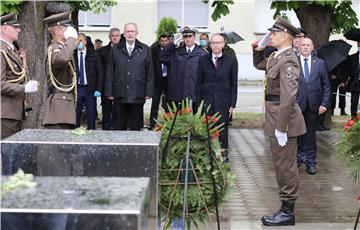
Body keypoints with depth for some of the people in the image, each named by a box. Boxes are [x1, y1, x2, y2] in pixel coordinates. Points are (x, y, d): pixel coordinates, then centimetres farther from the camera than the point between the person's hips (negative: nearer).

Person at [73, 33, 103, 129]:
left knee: (91, 115, 3)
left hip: (90, 89, -1)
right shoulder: (72, 54, 4)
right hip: (76, 89, 1)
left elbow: (100, 72, 1)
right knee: (75, 115, 3)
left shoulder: (93, 54, 2)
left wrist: (98, 89, -6)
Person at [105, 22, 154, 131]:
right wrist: (109, 92, 2)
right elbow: (110, 72, 8)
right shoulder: (115, 50, 9)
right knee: (118, 127, 4)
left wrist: (148, 92, 0)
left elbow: (150, 72, 6)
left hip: (137, 96, 0)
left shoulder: (145, 50, 7)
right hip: (119, 96, 1)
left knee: (135, 127, 5)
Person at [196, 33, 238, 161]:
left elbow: (234, 84, 3)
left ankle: (223, 155, 9)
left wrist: (232, 104, -1)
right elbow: (199, 83, 9)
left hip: (223, 103, -1)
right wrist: (199, 103, 3)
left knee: (222, 130, 0)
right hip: (207, 101, 1)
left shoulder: (231, 60, 3)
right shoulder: (203, 60, 7)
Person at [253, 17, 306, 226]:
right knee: (282, 165, 17)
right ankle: (286, 207, 27)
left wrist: (281, 128, -25)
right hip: (275, 118, 10)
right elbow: (259, 64, 33)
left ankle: (288, 213, 7)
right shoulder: (277, 56, 11)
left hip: (283, 119, -10)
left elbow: (289, 96, -25)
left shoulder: (288, 60, -19)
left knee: (286, 166, -2)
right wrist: (258, 49, 12)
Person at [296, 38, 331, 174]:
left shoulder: (320, 63, 5)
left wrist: (325, 103, -4)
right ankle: (298, 158, 25)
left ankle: (310, 162, 17)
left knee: (311, 134, 8)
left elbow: (326, 85, 5)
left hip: (314, 105, 1)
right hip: (297, 104, -1)